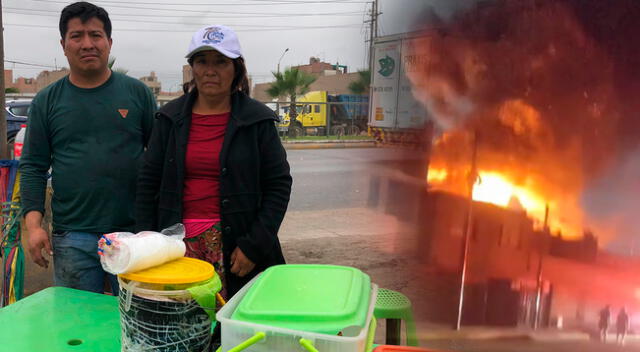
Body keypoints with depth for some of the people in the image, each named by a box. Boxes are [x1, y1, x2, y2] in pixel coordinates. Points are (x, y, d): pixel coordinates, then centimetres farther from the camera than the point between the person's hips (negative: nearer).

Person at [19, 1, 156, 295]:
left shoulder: (137, 92, 3)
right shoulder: (47, 101, 6)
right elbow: (33, 167, 6)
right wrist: (34, 224, -5)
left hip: (134, 231, 0)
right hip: (72, 238, 1)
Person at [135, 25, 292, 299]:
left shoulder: (257, 120, 1)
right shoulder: (170, 118, 8)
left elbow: (279, 185, -1)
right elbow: (148, 184, 9)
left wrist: (254, 245, -8)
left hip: (234, 243, -2)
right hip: (179, 243, 2)